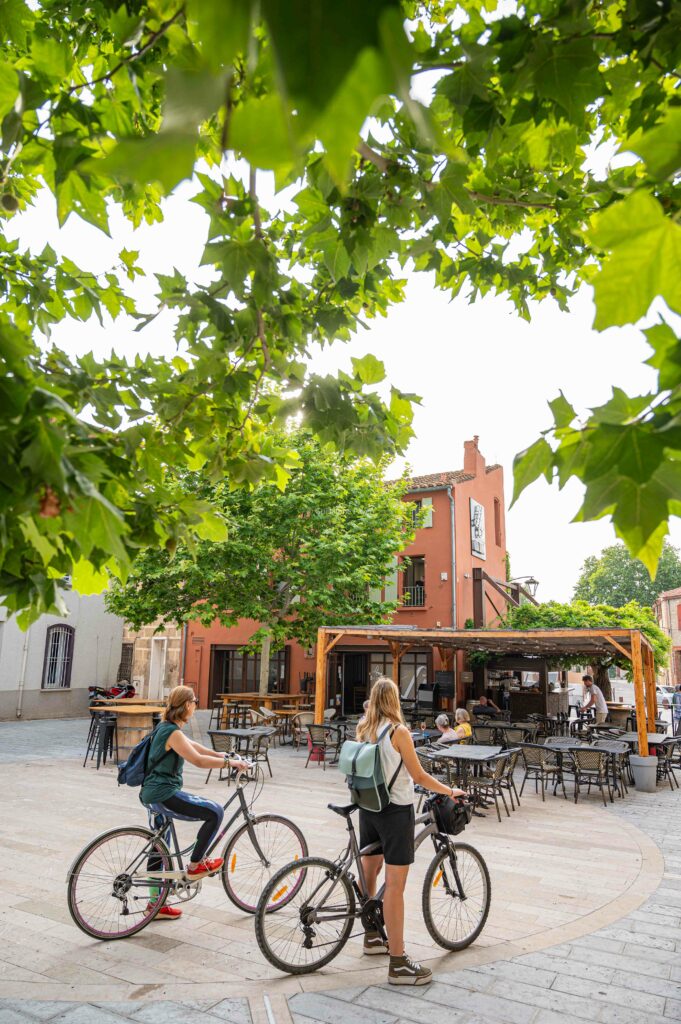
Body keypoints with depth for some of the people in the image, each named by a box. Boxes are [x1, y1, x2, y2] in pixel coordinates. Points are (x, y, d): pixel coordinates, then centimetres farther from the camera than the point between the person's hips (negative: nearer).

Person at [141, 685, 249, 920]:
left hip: (153, 795, 11)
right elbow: (198, 760, -27)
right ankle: (195, 866, 4)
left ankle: (155, 904, 31)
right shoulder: (172, 732, -20)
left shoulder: (166, 727, 12)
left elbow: (193, 746, 20)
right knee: (214, 812, -9)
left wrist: (225, 756, 15)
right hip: (164, 794, -11)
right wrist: (230, 763, -20)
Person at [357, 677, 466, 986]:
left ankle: (372, 937, 38)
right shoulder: (398, 731, -17)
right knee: (395, 886, -3)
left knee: (369, 872, 20)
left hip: (368, 807, 7)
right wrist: (450, 791, 1)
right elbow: (419, 776, -13)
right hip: (395, 810, -7)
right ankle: (398, 964, 4)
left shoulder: (362, 730, 2)